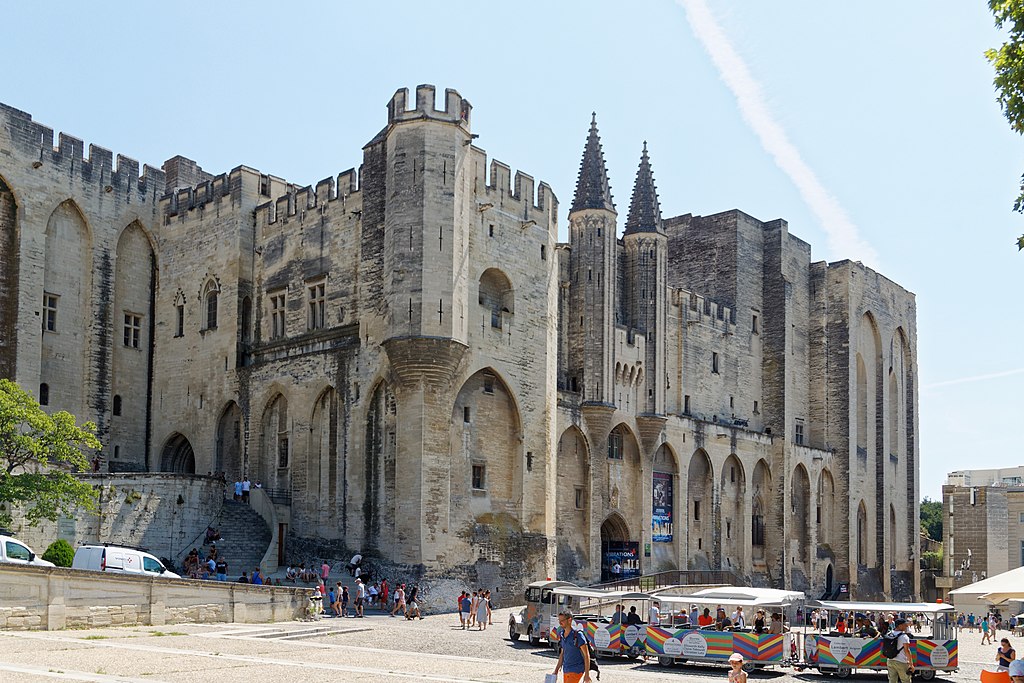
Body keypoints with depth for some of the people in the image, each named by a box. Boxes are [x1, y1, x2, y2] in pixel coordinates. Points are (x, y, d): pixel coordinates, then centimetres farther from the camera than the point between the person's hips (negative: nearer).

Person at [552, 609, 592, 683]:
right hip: (565, 671, 8)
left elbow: (586, 655, -14)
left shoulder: (578, 635, -16)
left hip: (576, 671, -8)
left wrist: (587, 674, -16)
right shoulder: (562, 635, 6)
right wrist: (556, 670, 14)